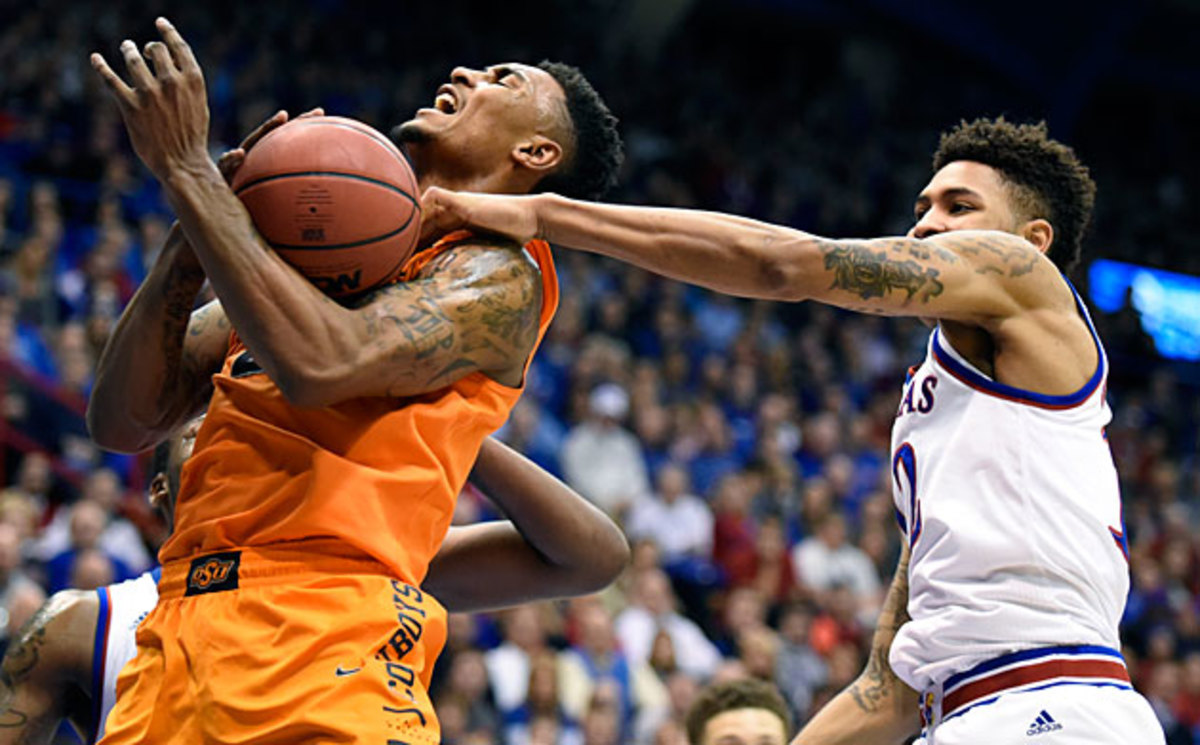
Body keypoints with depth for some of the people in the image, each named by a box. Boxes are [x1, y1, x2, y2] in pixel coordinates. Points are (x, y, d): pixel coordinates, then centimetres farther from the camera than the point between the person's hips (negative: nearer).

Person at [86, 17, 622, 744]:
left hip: (327, 643, -5)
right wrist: (194, 242, 1)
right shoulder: (313, 254, 21)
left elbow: (317, 365, -17)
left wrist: (188, 171, -10)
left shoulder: (501, 274, 3)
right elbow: (124, 422, 14)